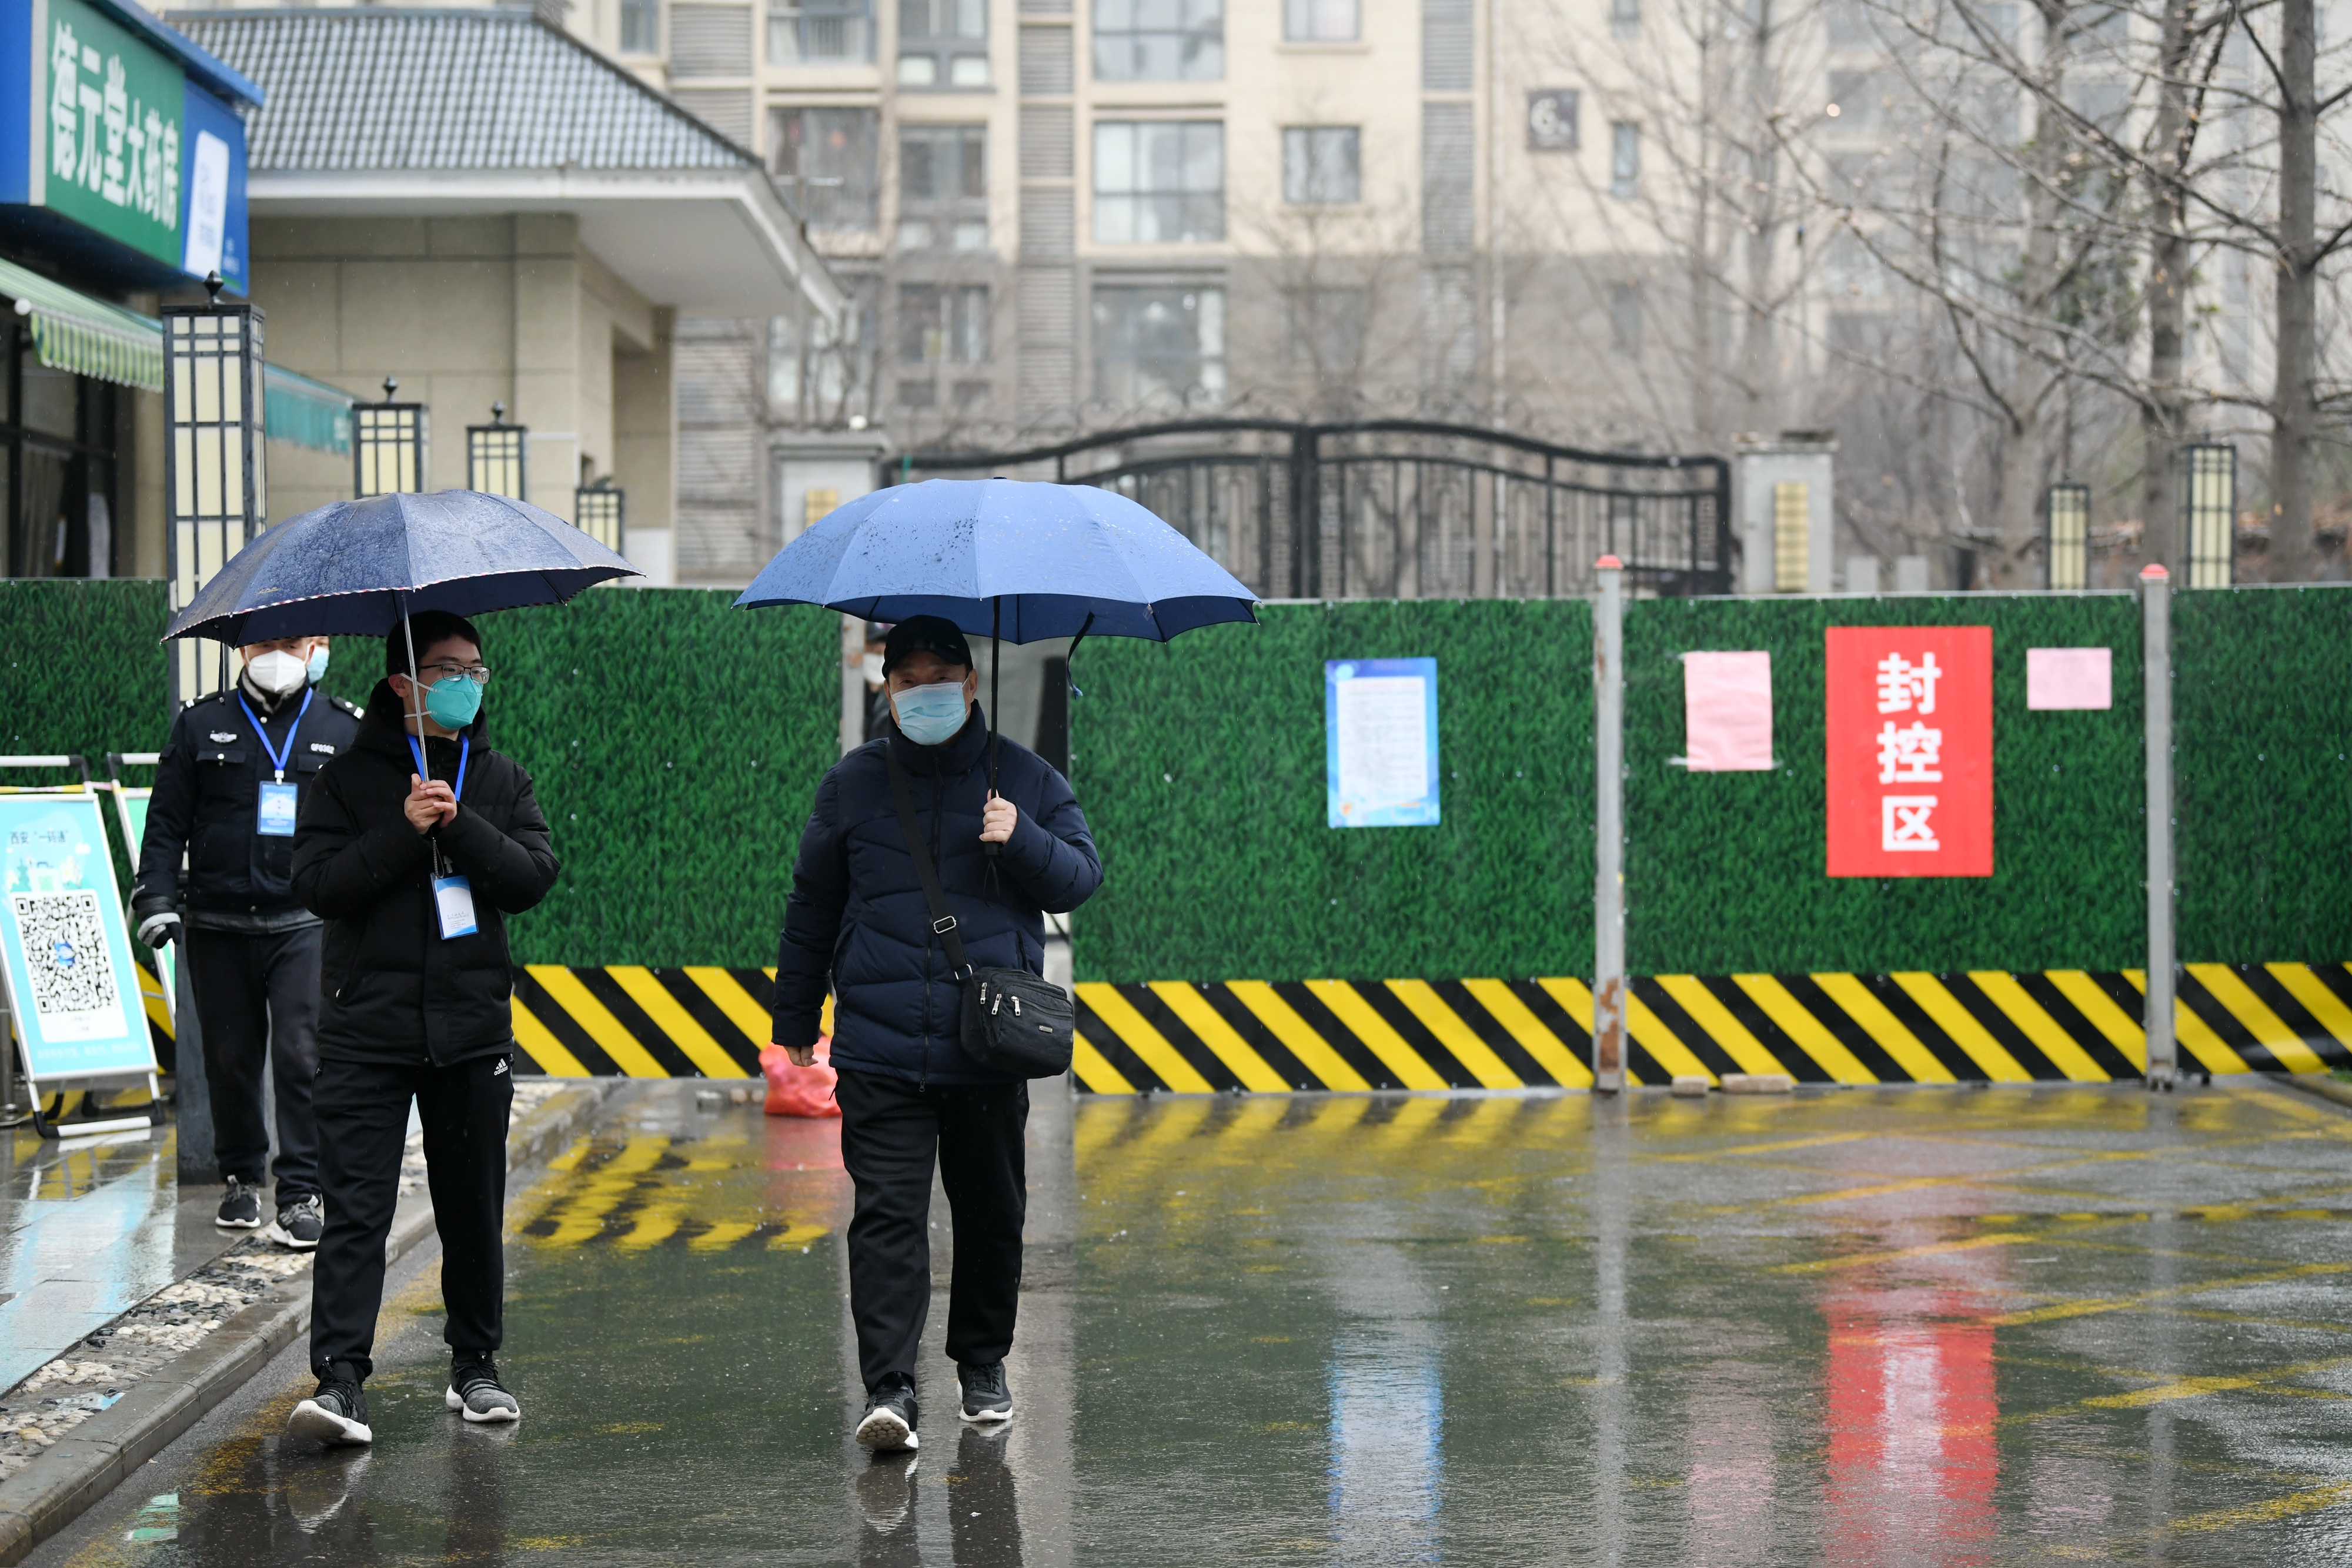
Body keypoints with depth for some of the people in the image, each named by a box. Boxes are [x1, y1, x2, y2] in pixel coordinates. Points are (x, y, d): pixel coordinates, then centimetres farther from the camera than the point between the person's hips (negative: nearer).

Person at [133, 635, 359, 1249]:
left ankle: (301, 1196, -6)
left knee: (302, 1055, -10)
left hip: (304, 924, -2)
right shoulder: (201, 725, 8)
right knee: (230, 1059, 9)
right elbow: (167, 822, 9)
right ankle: (241, 1178, 26)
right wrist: (157, 898, -2)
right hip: (217, 926, 2)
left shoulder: (343, 729, 7)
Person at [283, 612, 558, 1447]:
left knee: (473, 1212, 10)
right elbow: (317, 883, -7)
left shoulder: (501, 780, 11)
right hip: (368, 1029, -3)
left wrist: (459, 827, -14)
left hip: (472, 1029, 3)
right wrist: (405, 832, -16)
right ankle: (339, 1378, -13)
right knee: (355, 1209, -10)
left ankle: (475, 1368, 23)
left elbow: (533, 877, -1)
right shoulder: (352, 776, 3)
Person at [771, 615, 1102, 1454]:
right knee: (887, 1213, -10)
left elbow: (1082, 876, 7)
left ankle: (983, 1366, 28)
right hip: (878, 1050, -1)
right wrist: (795, 1016, 19)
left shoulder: (1024, 779, 7)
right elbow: (812, 905, 17)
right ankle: (888, 1388, -13)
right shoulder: (853, 784, 10)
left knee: (991, 1213, 10)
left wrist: (1024, 842, -13)